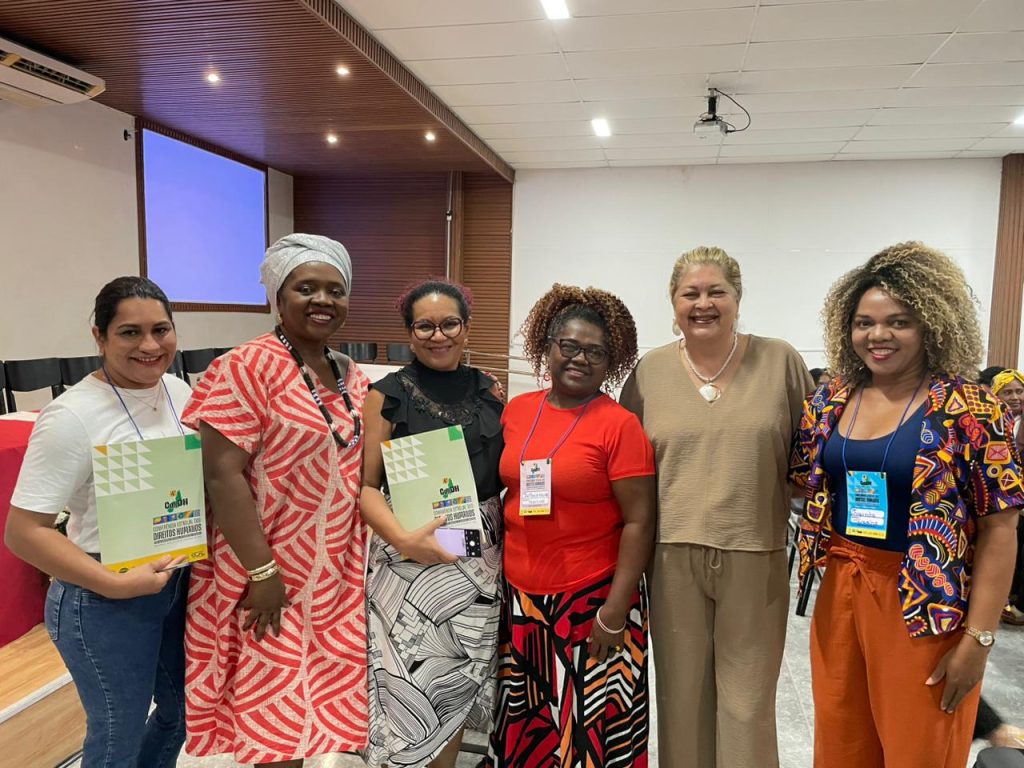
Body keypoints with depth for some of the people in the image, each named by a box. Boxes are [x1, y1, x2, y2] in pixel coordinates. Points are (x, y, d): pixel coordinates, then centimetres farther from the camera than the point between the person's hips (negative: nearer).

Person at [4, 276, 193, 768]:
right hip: (105, 604, -7)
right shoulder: (73, 415, -22)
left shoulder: (179, 391, -1)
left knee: (183, 710, 24)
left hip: (179, 583, 7)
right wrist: (118, 584, -24)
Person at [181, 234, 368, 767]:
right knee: (276, 714, 7)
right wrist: (261, 570, -20)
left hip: (338, 574, 7)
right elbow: (221, 474, -19)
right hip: (272, 574, -6)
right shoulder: (247, 367, -14)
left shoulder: (351, 376, 8)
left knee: (322, 697, 19)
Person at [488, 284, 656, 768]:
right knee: (524, 724, 18)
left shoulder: (619, 424, -11)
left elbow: (639, 522, -12)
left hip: (590, 600, -4)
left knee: (590, 726, 9)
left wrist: (615, 612, -15)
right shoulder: (516, 410, 3)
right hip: (519, 596, 5)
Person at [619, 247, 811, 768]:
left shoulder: (780, 361, -1)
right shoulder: (650, 371, 2)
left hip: (755, 556, -1)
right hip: (673, 555, 1)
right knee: (681, 691, 15)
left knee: (747, 699, 12)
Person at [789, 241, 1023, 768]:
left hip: (926, 608, -4)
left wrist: (977, 639, -12)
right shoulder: (829, 404, 2)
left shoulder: (970, 410, -11)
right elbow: (806, 486, 15)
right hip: (841, 597, 4)